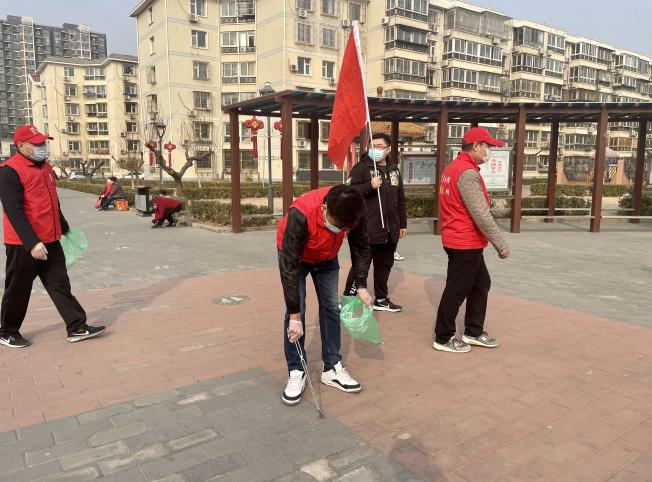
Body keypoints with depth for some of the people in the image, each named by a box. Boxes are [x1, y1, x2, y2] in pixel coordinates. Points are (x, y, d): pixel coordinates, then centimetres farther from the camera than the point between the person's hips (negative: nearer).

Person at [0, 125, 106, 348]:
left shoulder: (45, 167, 12)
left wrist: (64, 228, 31)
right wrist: (32, 243, -28)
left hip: (50, 242, 7)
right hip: (23, 245, -7)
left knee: (60, 285, 7)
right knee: (18, 290, 8)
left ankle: (77, 328, 11)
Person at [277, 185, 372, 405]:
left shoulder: (353, 211, -30)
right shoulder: (301, 215, -43)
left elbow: (360, 247, -10)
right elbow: (290, 267, -37)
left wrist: (361, 286, -11)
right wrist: (294, 316, -33)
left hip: (327, 257, 4)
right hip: (294, 256, -4)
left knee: (331, 308, 2)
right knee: (296, 311, -10)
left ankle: (332, 368, 13)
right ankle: (296, 373, 3)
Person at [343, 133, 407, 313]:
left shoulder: (394, 170, 14)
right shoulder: (361, 167, -4)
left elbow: (400, 199, 19)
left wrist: (403, 223, 18)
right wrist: (370, 186, -24)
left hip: (389, 230, 6)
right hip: (366, 229, -6)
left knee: (384, 266, 14)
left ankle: (381, 299, 28)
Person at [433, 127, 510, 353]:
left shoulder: (452, 168, 12)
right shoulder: (468, 172, -20)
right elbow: (481, 215, -23)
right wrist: (501, 244, -17)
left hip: (463, 241, 10)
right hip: (465, 244, -10)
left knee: (481, 283, 18)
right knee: (456, 291, 2)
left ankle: (473, 332, 28)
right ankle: (443, 338, 15)